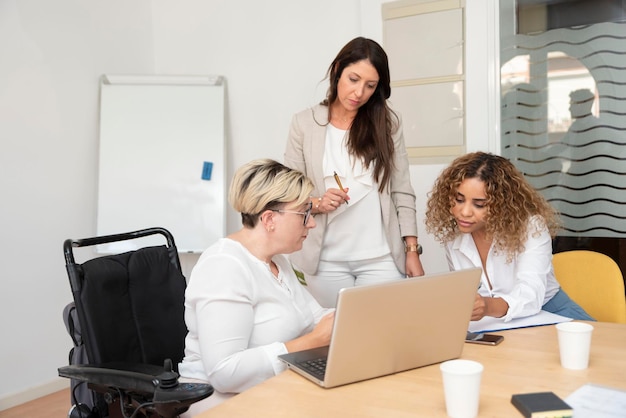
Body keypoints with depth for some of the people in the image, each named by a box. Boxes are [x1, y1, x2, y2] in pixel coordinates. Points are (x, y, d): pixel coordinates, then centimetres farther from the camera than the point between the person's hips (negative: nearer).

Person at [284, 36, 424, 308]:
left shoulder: (387, 122, 4)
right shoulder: (304, 123, 0)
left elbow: (402, 192, 4)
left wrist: (412, 251, 0)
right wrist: (317, 203, -18)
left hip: (381, 258, 1)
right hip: (327, 260, 0)